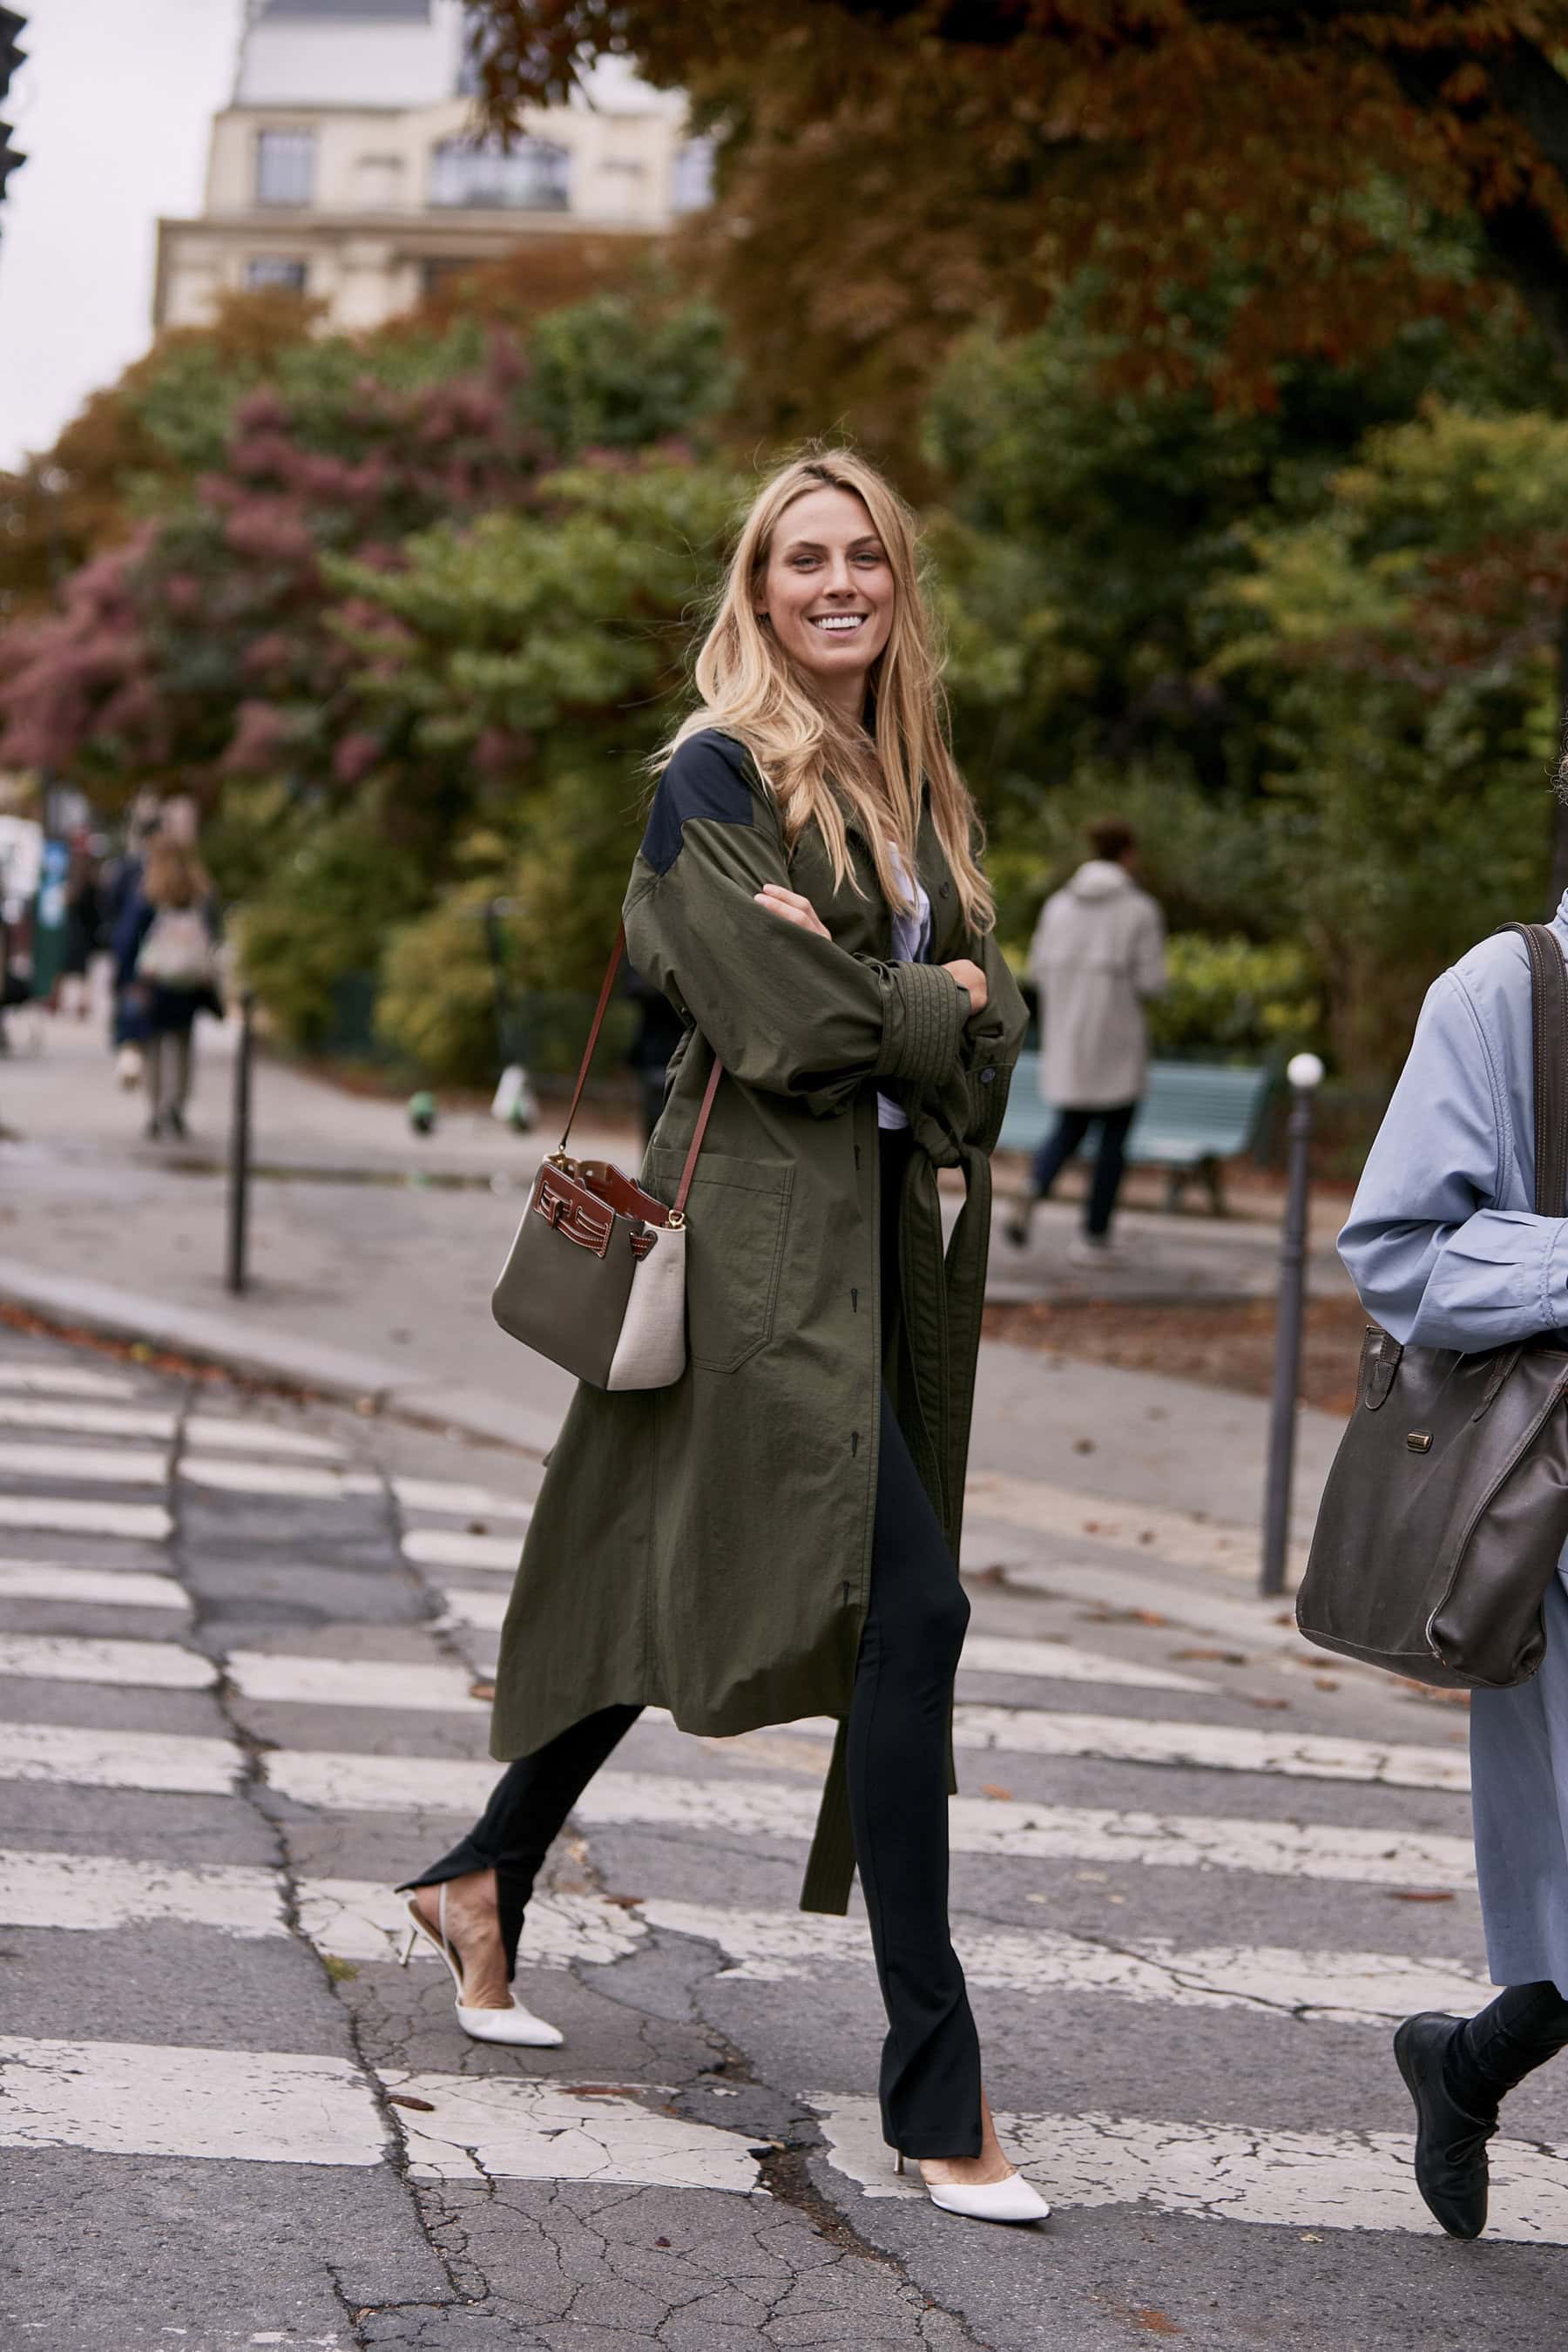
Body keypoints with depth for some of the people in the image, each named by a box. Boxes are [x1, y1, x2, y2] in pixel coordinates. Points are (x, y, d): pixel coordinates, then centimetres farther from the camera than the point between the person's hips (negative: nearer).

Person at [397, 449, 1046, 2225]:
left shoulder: (913, 785, 16)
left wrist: (906, 1001, -9)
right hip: (768, 1230, -8)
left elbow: (990, 1013, 9)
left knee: (685, 1588, 16)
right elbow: (781, 1025, -16)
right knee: (911, 1602, -15)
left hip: (885, 1227, 8)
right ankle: (935, 2082, -10)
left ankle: (487, 1880, 36)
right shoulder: (715, 776, -7)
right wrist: (927, 1011, -3)